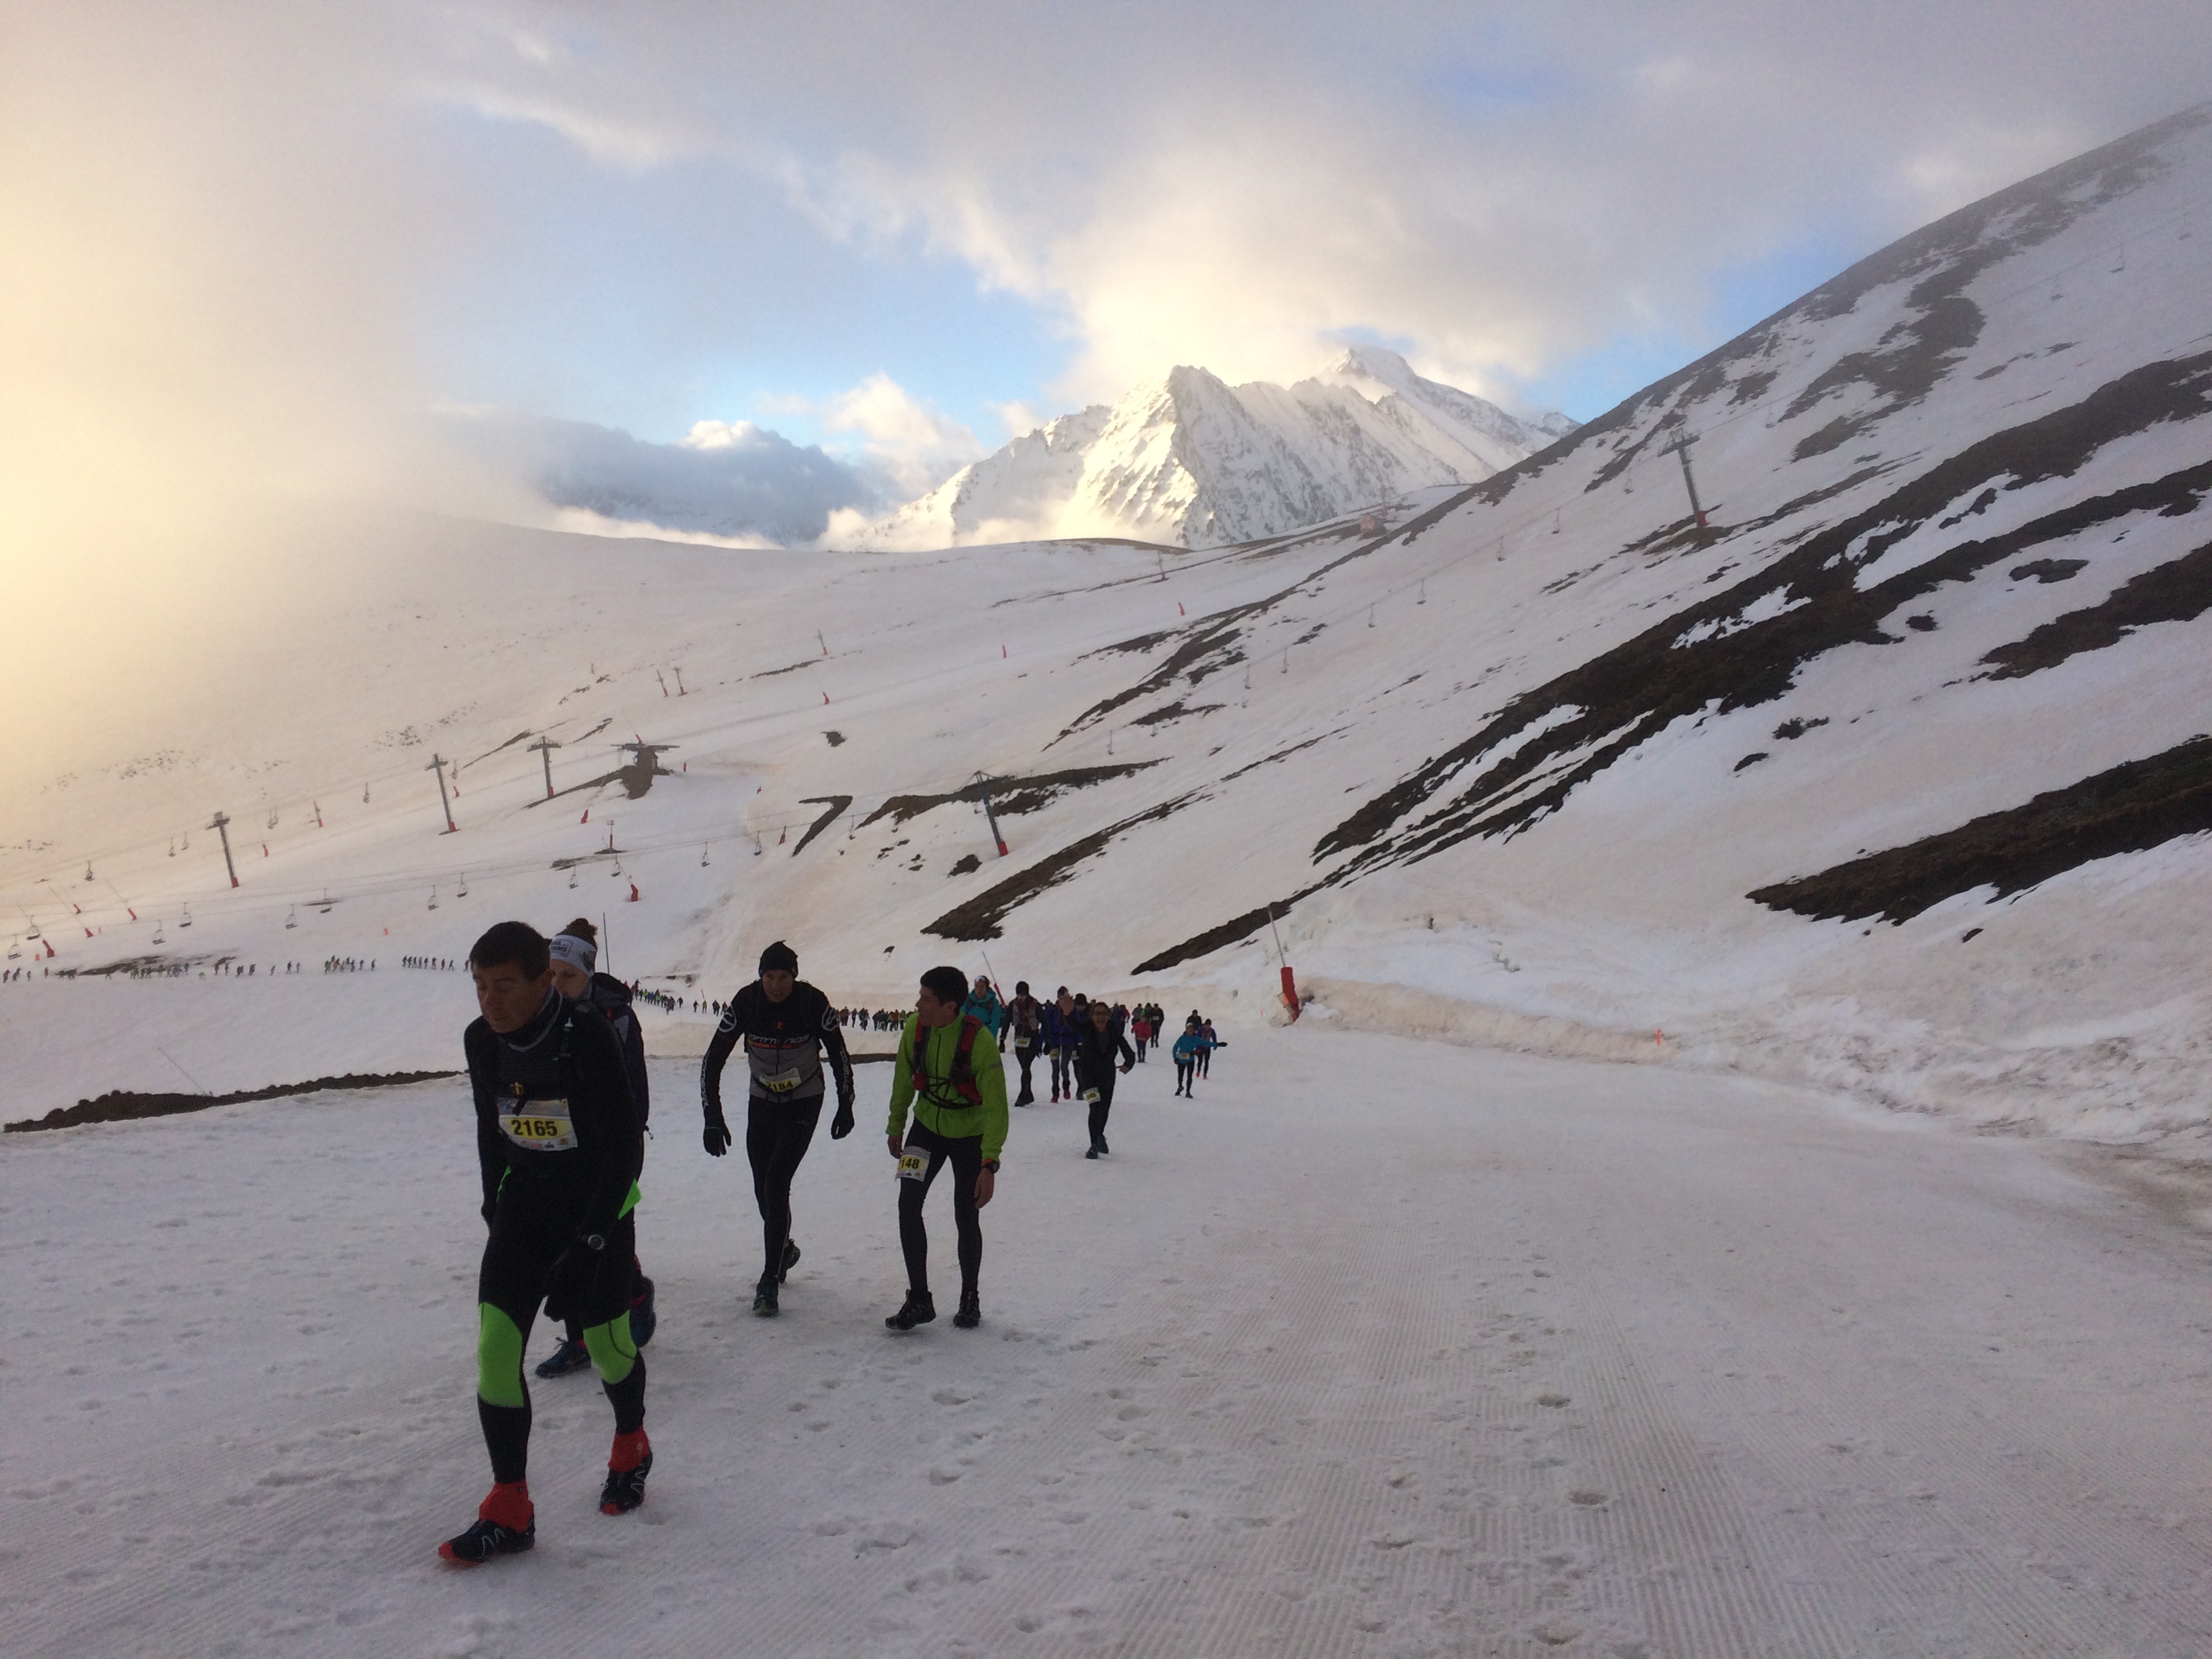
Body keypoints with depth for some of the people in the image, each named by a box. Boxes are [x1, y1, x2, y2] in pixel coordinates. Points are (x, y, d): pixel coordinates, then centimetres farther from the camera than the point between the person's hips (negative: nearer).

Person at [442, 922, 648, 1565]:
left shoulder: (586, 1035, -25)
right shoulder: (481, 1040, -7)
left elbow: (624, 1148, -23)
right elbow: (491, 1130, 10)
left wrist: (588, 1246, -25)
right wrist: (496, 1212, 11)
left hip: (599, 1203, -4)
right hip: (525, 1200, 4)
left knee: (607, 1344, 10)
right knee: (495, 1346, -8)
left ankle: (631, 1447, 41)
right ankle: (510, 1510, 2)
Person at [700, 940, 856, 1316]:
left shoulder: (814, 1003, -20)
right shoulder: (745, 1003, -17)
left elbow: (838, 1054, -5)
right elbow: (714, 1059, -13)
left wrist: (846, 1106, -1)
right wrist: (713, 1116, -20)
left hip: (804, 1103, -3)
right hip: (762, 1101, 3)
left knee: (776, 1185, -14)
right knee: (763, 1190, 10)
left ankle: (770, 1280, -8)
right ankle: (784, 1249, 39)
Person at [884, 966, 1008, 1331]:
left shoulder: (980, 1041, -29)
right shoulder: (914, 1029, -14)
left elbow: (995, 1107, -25)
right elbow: (904, 1079, 4)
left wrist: (990, 1164, -29)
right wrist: (895, 1126, 13)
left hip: (970, 1136, -4)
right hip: (927, 1127, 4)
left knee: (966, 1219, 2)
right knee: (908, 1206, -7)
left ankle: (969, 1298, 25)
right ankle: (918, 1299, 6)